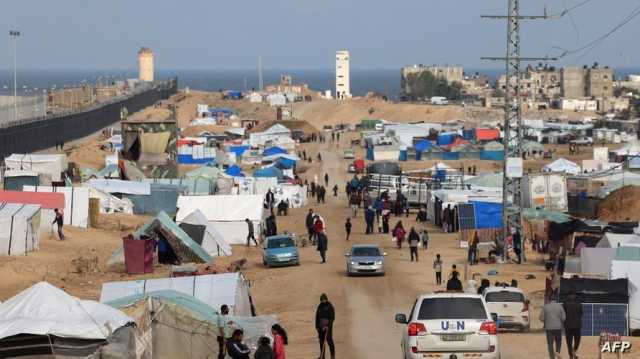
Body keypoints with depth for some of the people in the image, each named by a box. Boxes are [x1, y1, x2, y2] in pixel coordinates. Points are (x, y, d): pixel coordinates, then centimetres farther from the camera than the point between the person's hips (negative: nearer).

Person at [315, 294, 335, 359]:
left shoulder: (330, 306, -6)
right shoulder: (320, 307, 10)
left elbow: (332, 317, -10)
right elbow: (317, 317, 14)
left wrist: (328, 325, -18)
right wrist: (317, 326, 9)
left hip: (328, 326, -5)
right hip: (321, 326, 5)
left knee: (329, 340, -6)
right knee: (321, 340, 5)